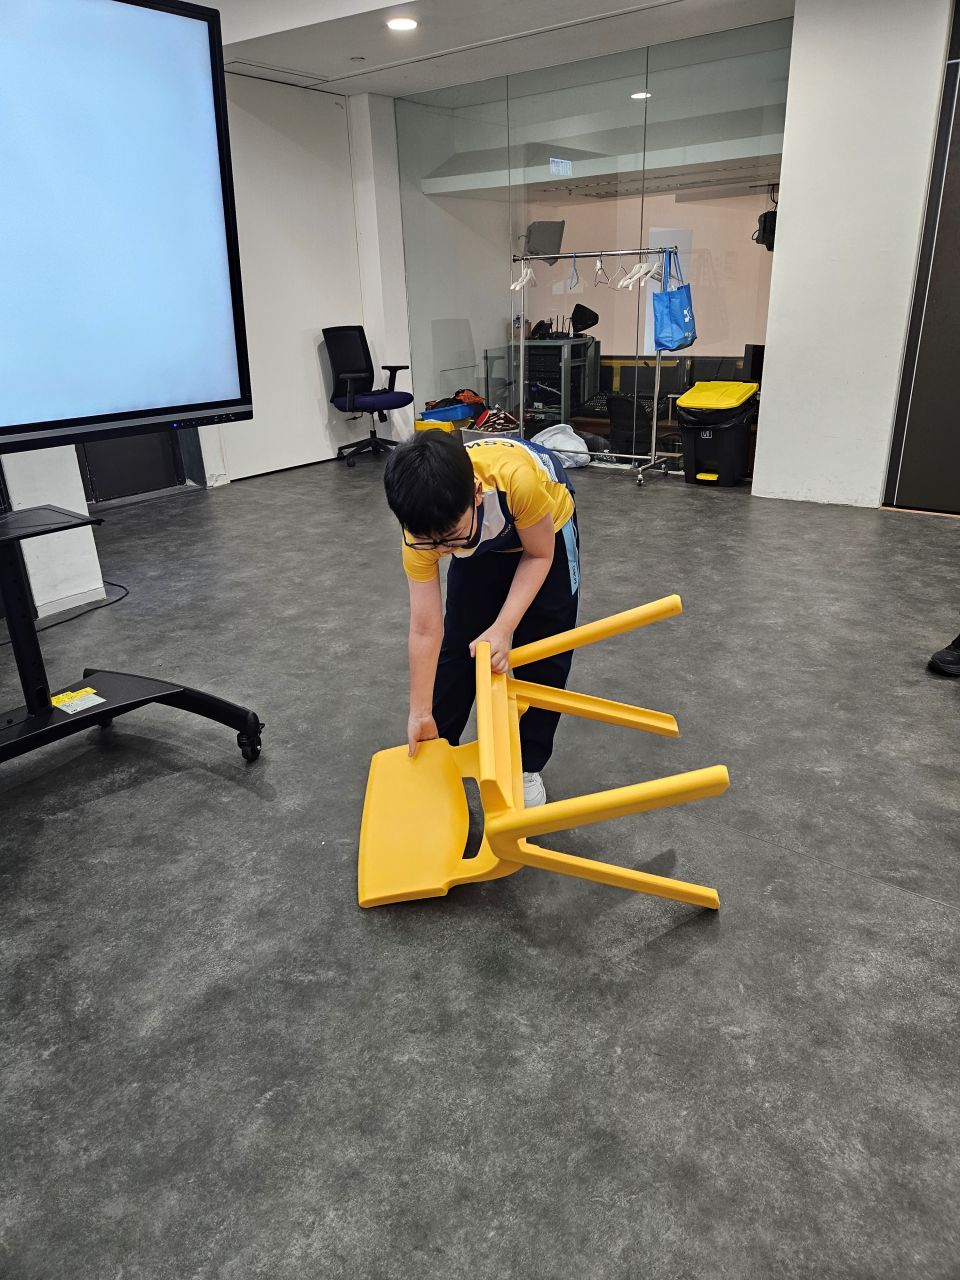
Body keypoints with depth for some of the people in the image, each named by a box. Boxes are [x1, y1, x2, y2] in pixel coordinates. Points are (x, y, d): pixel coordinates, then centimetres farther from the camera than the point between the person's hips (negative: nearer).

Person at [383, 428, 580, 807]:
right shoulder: (423, 526, -33)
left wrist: (502, 629, -32)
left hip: (546, 530, -2)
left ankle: (528, 767, 15)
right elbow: (425, 630, -25)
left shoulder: (516, 477, -45)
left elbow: (539, 556, -24)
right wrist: (420, 713, -20)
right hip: (482, 543, 2)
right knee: (457, 644, 2)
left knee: (543, 653, -3)